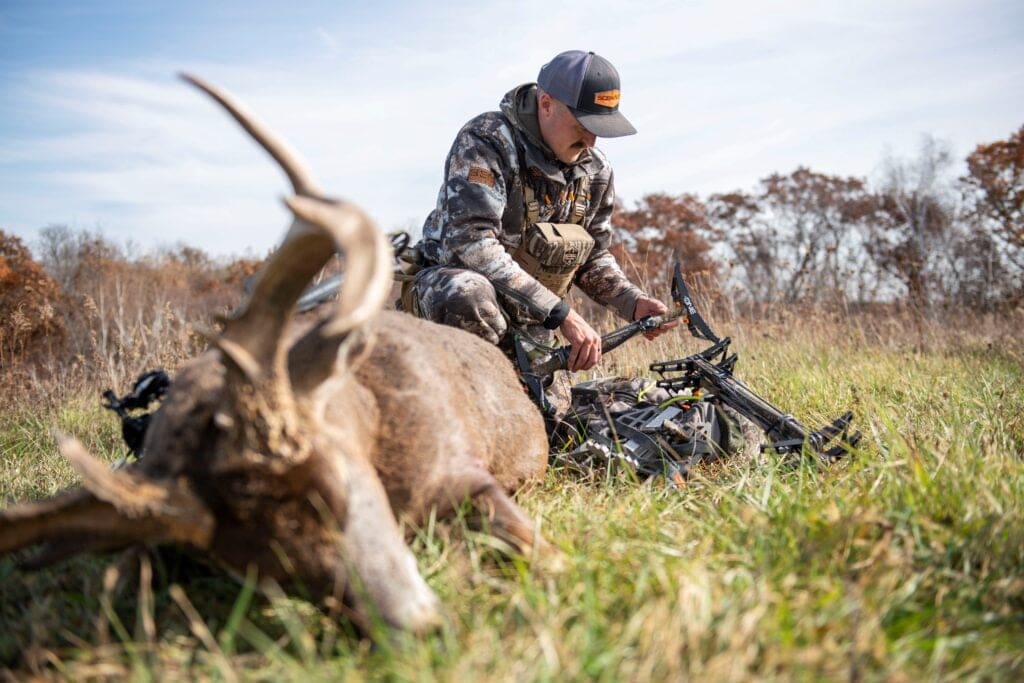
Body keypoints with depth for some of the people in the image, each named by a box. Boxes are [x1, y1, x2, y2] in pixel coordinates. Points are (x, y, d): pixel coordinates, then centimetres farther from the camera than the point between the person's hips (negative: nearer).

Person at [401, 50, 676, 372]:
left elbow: (593, 257, 14)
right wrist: (561, 313, -34)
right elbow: (472, 244, -31)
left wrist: (633, 302, -8)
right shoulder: (486, 142, -19)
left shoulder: (596, 171, 2)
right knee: (468, 292, -39)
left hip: (529, 326, 6)